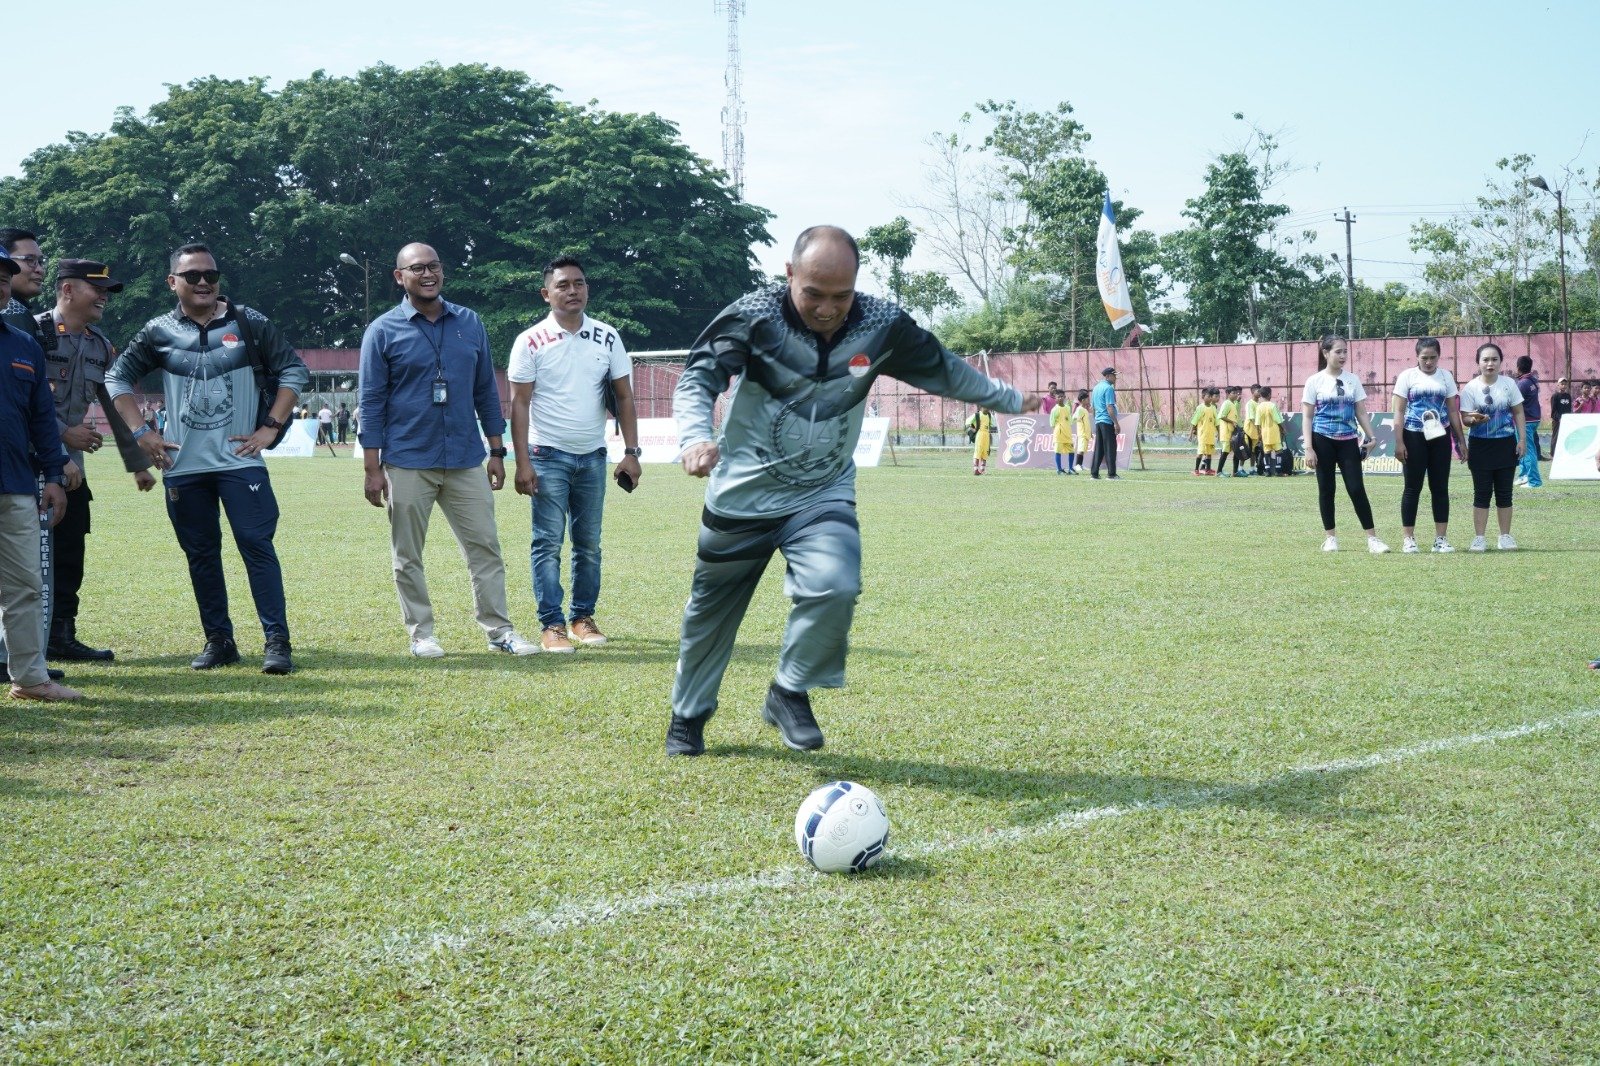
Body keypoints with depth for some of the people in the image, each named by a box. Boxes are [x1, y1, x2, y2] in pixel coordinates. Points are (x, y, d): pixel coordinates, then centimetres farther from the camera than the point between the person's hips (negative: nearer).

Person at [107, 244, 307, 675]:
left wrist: (270, 427, -5)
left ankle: (277, 641, -8)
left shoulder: (250, 324, 0)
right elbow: (118, 378, 13)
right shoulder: (159, 332, 5)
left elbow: (294, 370, 3)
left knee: (257, 546, -8)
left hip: (240, 462, -2)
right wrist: (141, 432, 2)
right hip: (182, 467, 3)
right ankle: (218, 640, 17)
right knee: (201, 554, 8)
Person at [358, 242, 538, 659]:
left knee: (485, 547, 3)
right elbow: (372, 402, -2)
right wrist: (373, 468, -7)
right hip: (407, 463, -3)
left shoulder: (470, 323, 8)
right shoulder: (383, 331, -2)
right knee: (408, 556, 4)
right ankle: (421, 633, 15)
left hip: (466, 461, 3)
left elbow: (486, 390, 12)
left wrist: (497, 452, 8)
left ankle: (499, 630, 8)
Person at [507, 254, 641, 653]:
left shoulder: (606, 338, 4)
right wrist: (522, 463, -11)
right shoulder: (531, 342, -5)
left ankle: (583, 617, 17)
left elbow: (624, 396, 7)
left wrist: (631, 451, -1)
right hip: (548, 456, -3)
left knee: (589, 543, 8)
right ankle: (551, 624, -2)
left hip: (593, 456, 3)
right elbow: (519, 403, -5)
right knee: (548, 543, -6)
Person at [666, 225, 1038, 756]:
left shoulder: (883, 326, -10)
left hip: (824, 494, 1)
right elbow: (698, 378, -24)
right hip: (742, 495, -1)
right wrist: (696, 437, -44)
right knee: (711, 609, 12)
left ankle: (790, 693, 0)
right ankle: (689, 713, 37)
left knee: (835, 588, -25)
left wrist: (1009, 399, 19)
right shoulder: (753, 316, -19)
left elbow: (944, 371, 7)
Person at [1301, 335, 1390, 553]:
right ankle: (1331, 537, 14)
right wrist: (1308, 449, -9)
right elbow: (1308, 417, -2)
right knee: (1326, 489, 4)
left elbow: (1361, 412, 10)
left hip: (1348, 441, 2)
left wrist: (1371, 437, -1)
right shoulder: (1314, 381, -1)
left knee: (1357, 488, -3)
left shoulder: (1353, 380, 7)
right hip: (1323, 440, -2)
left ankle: (1372, 538, -3)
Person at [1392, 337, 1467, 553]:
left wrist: (1462, 440, 7)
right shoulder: (1407, 376, -1)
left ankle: (1441, 539, 8)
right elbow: (1399, 411, -3)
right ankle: (1409, 539, 4)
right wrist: (1399, 442, -10)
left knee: (1440, 487, 4)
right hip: (1414, 437, -3)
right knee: (1412, 487, 1)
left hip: (1440, 437, 3)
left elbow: (1453, 410, 10)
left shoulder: (1446, 376, 7)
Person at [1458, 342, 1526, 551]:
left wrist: (1522, 439, -2)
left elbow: (1518, 413, 4)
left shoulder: (1509, 384, -2)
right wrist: (1474, 420, -28)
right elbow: (1465, 418, -5)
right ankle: (1479, 538, 6)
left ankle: (1505, 536, 15)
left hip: (1506, 444, 1)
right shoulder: (1470, 388, -6)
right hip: (1480, 446, -1)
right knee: (1482, 493, 1)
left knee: (1504, 492, 7)